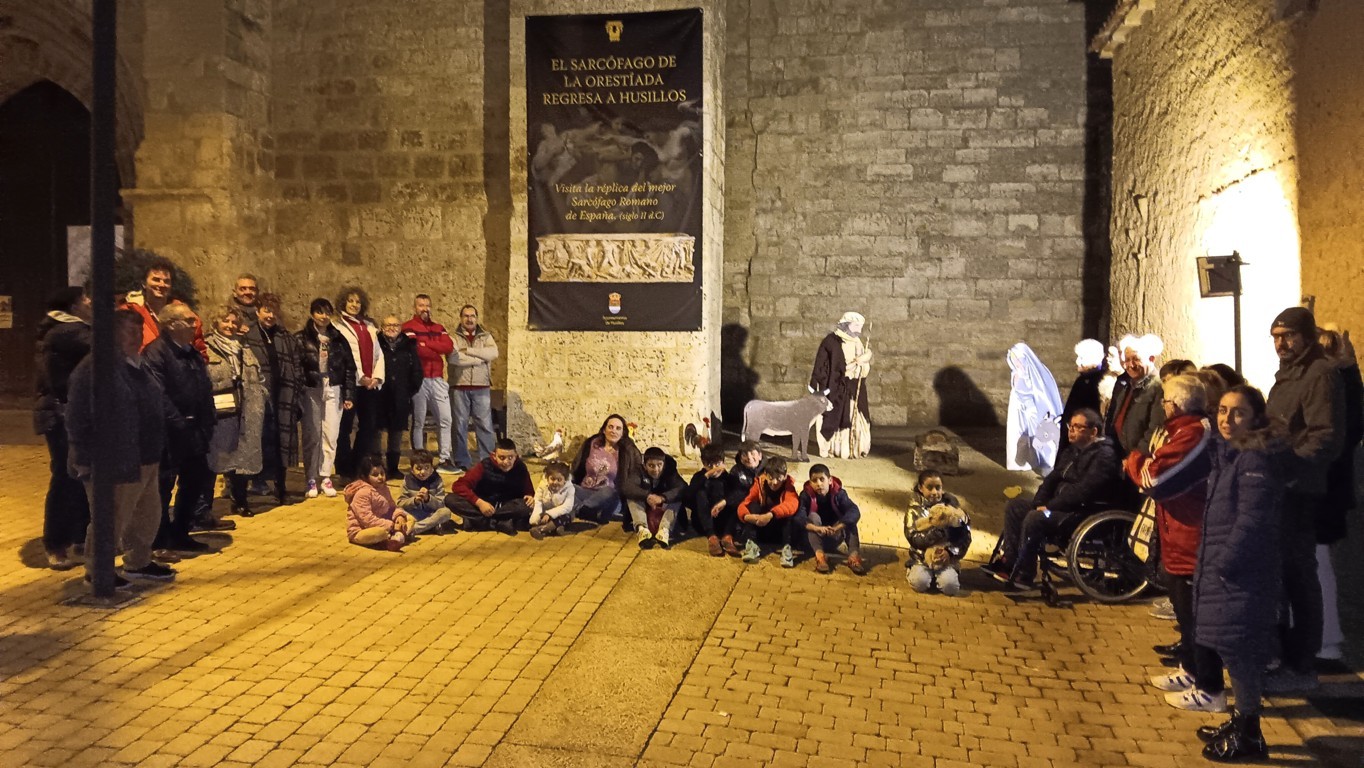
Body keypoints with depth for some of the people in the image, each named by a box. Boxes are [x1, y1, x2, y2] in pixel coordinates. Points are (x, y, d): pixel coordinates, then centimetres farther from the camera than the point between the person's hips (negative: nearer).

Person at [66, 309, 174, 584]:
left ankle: (139, 562, 33)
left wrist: (155, 453, 20)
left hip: (144, 461, 9)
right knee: (111, 521, 2)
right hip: (114, 464, -9)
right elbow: (77, 419, -15)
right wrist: (85, 459, -16)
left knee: (148, 515, 17)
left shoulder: (136, 366, 13)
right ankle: (97, 570, 19)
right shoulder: (94, 367, -15)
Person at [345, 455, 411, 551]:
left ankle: (398, 536, -25)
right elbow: (367, 519, -26)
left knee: (409, 519, 1)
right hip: (360, 531, -9)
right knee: (381, 531, -42)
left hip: (380, 524, 9)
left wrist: (399, 516, -11)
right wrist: (390, 526, -27)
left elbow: (392, 507, 13)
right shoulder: (362, 493, -20)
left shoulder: (384, 489, 7)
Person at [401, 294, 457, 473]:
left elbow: (449, 346, -2)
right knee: (419, 421, 1)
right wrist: (438, 352, -4)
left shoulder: (438, 328, 16)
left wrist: (426, 343, -10)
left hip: (438, 380, 5)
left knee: (445, 419, 3)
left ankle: (445, 459, 9)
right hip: (419, 380, -5)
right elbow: (415, 349, -17)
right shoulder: (409, 327, -1)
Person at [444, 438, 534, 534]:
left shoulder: (520, 468, -12)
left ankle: (476, 520, -27)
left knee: (527, 506, -33)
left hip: (507, 506, 0)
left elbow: (528, 492, -1)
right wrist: (479, 502, -32)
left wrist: (530, 497, -26)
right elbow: (459, 485, -19)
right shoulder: (485, 466, -15)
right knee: (450, 499, -26)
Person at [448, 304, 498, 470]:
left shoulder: (485, 336, 14)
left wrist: (468, 350, -11)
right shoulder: (454, 337, 7)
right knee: (460, 425, 2)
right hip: (459, 387, -1)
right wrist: (480, 357, -10)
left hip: (481, 387, 1)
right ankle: (462, 462, 10)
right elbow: (453, 357, -13)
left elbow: (493, 353, -7)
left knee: (485, 425, 0)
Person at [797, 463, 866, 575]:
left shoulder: (839, 493, -15)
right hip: (815, 538, -1)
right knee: (813, 516, -28)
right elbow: (799, 517, -33)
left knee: (849, 519, -22)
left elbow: (855, 512, -31)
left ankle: (854, 556, -34)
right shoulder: (806, 495, -17)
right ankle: (819, 555, -42)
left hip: (834, 539, 1)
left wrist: (836, 527, -46)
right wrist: (817, 528, -50)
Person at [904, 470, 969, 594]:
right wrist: (935, 528, -26)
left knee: (950, 586, -24)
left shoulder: (951, 505, -2)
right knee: (919, 583, -27)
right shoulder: (915, 509, -6)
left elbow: (965, 536, -3)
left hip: (947, 557, 1)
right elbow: (913, 538, -16)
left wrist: (950, 552, -18)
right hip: (922, 557, -1)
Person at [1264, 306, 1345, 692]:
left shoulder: (1320, 374, -12)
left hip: (1298, 493, -9)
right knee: (1277, 573, 16)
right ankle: (1280, 654, 28)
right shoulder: (1288, 373, 18)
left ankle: (1302, 667, 8)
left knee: (1298, 576, -2)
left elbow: (1327, 438, -20)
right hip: (1278, 489, 9)